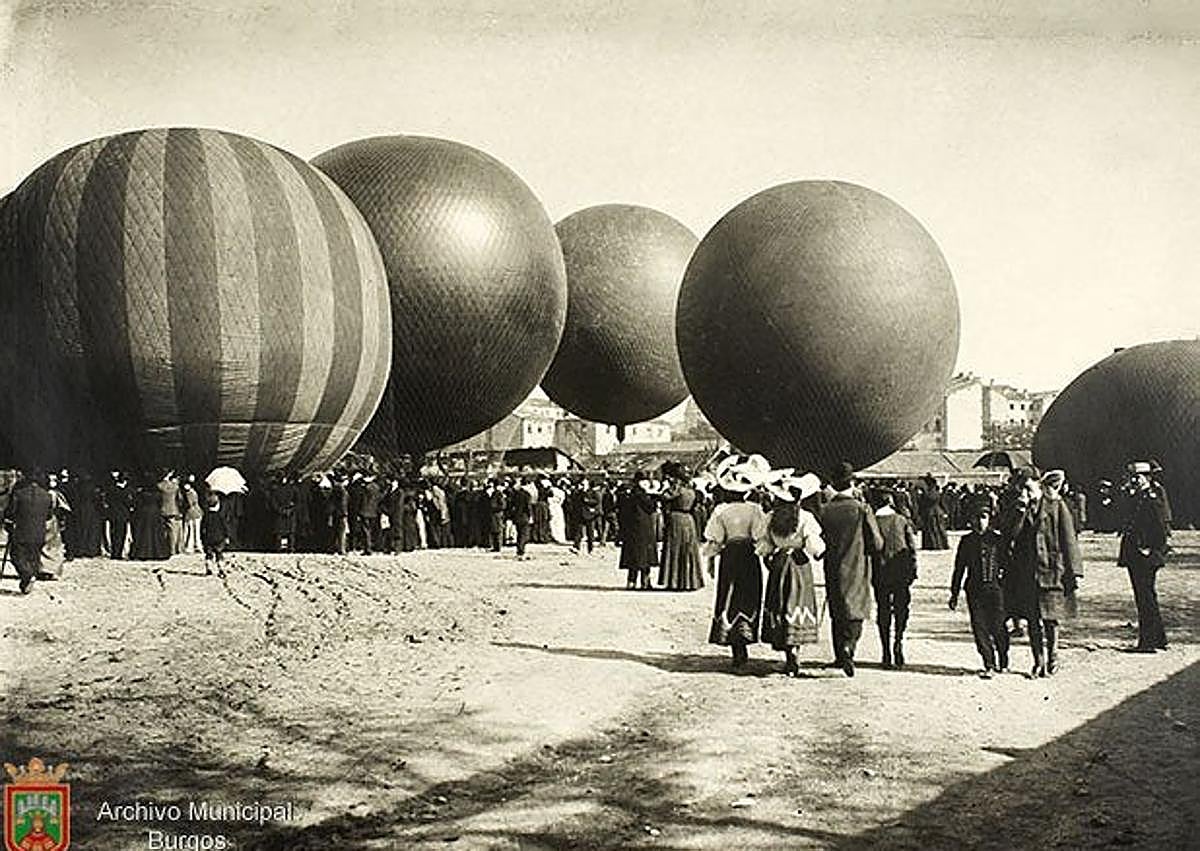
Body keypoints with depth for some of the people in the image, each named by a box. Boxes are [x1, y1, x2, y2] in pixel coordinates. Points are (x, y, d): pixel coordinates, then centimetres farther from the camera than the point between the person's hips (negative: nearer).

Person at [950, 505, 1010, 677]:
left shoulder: (998, 539, 2)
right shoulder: (967, 541, 8)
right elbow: (959, 568, 13)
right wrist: (954, 594, 12)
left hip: (996, 588, -2)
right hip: (974, 590, 2)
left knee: (997, 627, -1)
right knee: (979, 627, -3)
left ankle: (1003, 662, 23)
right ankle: (989, 666, 4)